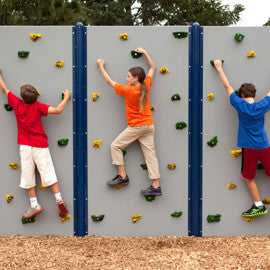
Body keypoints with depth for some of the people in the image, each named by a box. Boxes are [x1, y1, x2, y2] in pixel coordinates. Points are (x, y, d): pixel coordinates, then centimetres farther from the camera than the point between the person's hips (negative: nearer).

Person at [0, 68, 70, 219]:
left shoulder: (17, 104, -4)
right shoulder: (38, 107, -8)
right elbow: (57, 110, -16)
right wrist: (66, 98, -1)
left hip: (25, 147, 0)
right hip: (41, 145, 0)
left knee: (28, 175, 5)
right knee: (48, 173, 2)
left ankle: (34, 205, 3)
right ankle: (59, 200, -5)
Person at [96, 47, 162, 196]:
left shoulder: (128, 90, -13)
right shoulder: (146, 86, 0)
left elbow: (110, 81, -2)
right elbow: (152, 68, 17)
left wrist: (101, 67, 8)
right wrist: (144, 53, 17)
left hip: (136, 127, -6)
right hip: (149, 125, 6)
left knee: (116, 145, 7)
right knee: (150, 152, 3)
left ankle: (122, 176, 5)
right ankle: (156, 186, -2)